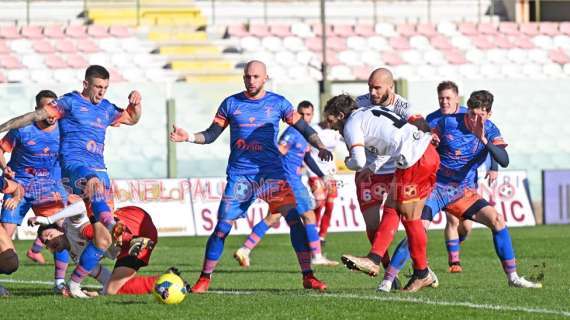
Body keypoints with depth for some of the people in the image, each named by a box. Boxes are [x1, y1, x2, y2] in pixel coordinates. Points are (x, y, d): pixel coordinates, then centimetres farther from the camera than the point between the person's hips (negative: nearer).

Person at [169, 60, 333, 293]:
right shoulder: (231, 104, 6)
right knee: (222, 227, -6)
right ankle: (204, 279, 6)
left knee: (295, 219, -12)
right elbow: (211, 135, 10)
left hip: (272, 172, 0)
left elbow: (304, 129, 7)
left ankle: (308, 276, -6)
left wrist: (320, 147, -9)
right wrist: (188, 137, -7)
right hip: (239, 175, 0)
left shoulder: (278, 103, 4)